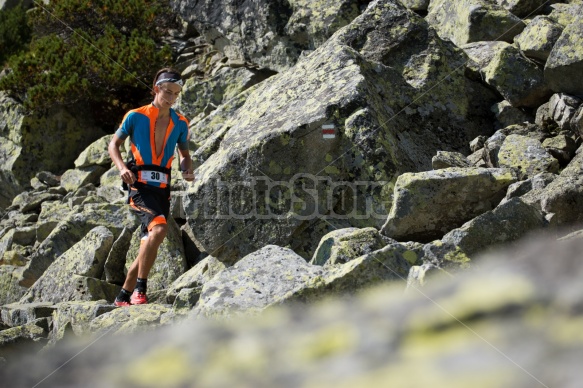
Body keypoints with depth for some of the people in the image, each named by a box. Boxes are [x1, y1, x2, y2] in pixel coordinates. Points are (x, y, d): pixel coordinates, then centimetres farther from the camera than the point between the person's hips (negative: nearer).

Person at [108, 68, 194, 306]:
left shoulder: (180, 123, 10)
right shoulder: (135, 116, -1)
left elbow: (184, 153, 22)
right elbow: (114, 145, 5)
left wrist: (187, 170, 1)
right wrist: (122, 168, -13)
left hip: (162, 188, 5)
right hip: (139, 186, -5)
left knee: (148, 247, 6)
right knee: (159, 229, -28)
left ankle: (123, 297, 20)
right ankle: (140, 289, -19)